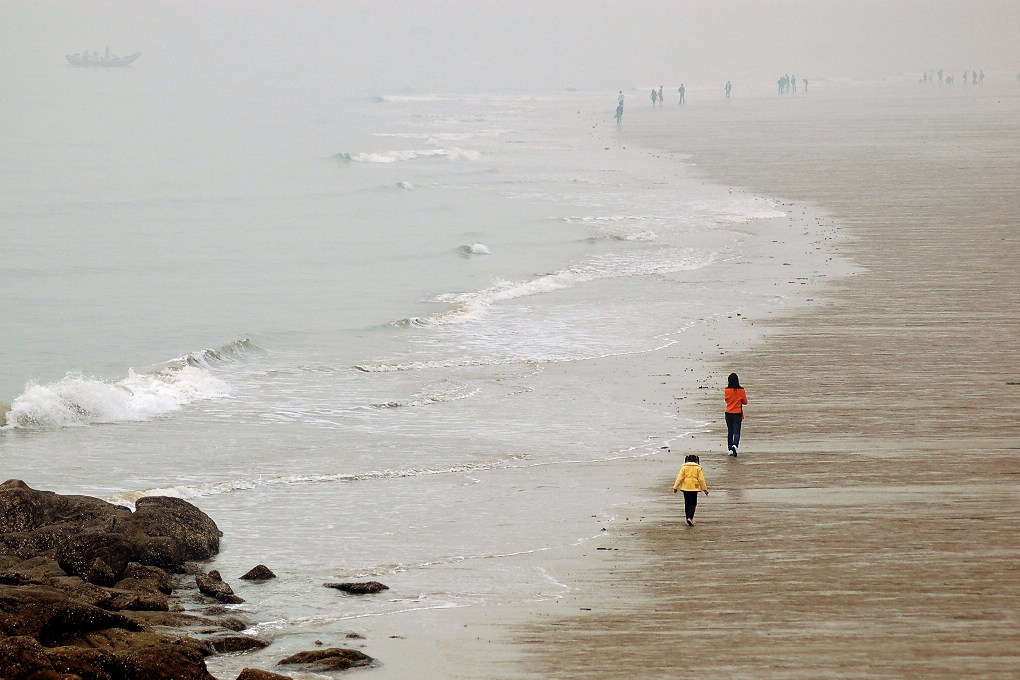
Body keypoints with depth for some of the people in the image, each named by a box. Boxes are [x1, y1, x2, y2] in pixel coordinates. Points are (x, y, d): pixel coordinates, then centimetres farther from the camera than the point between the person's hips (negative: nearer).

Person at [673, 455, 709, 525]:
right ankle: (690, 518, -18)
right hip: (694, 488, -2)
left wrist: (675, 487, 4)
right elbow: (701, 479, -1)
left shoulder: (684, 467, 2)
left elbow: (680, 478, -1)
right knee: (693, 504, 2)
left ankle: (688, 520, 11)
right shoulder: (698, 468, -1)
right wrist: (704, 489, 6)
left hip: (685, 488, 2)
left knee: (687, 504, 10)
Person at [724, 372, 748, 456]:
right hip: (738, 414, -2)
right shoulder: (741, 391, -11)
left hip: (728, 413, 2)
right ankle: (735, 445, -28)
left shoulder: (727, 390, -6)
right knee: (736, 432, -3)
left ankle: (730, 449, 15)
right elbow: (745, 402, 0)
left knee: (730, 432, 14)